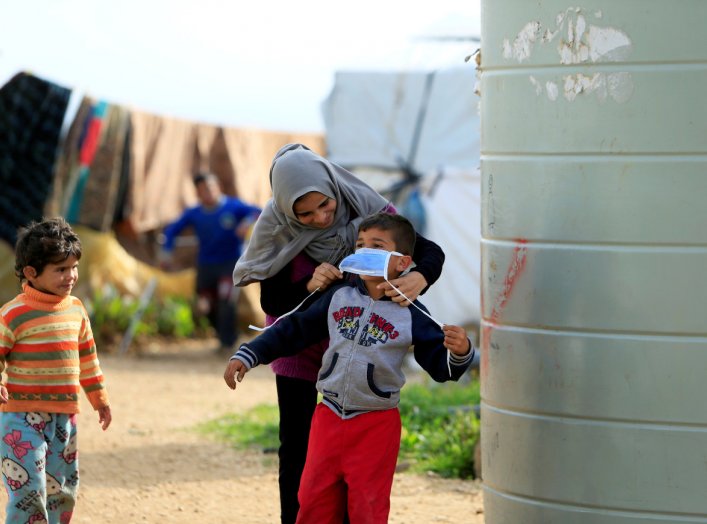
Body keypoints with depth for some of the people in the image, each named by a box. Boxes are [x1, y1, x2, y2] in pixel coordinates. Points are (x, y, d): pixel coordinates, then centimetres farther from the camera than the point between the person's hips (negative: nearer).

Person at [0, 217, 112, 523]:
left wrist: (99, 398, 27)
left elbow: (86, 356, 20)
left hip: (64, 415, 7)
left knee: (62, 490, 12)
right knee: (28, 489, -12)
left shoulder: (75, 309, 9)